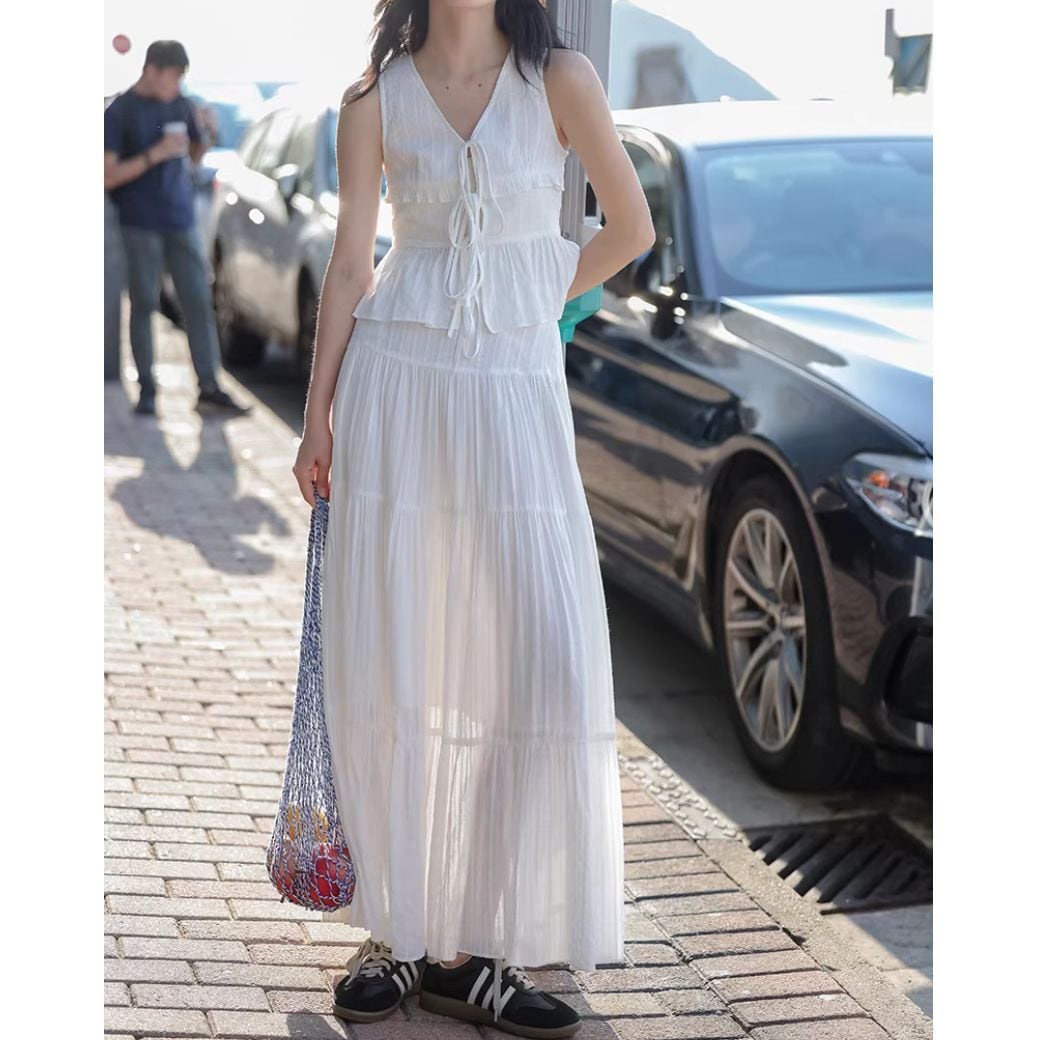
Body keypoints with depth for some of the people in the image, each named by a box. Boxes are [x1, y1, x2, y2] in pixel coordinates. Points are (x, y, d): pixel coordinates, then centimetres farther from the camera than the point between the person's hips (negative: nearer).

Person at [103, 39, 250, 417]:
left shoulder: (179, 105, 8)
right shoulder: (119, 112, -6)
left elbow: (195, 154, 21)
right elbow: (108, 177, -11)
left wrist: (203, 141, -2)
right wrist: (155, 154, -19)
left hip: (181, 218, 4)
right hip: (141, 223, -4)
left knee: (199, 300, 0)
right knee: (144, 303, 1)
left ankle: (209, 388, 2)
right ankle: (146, 390, 9)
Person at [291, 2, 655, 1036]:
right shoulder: (373, 102, 6)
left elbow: (631, 227, 10)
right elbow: (350, 263, 7)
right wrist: (318, 413, 3)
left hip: (516, 384, 0)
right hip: (395, 379, 1)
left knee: (548, 659, -8)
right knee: (383, 659, -1)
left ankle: (472, 948, 3)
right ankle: (397, 925, 13)